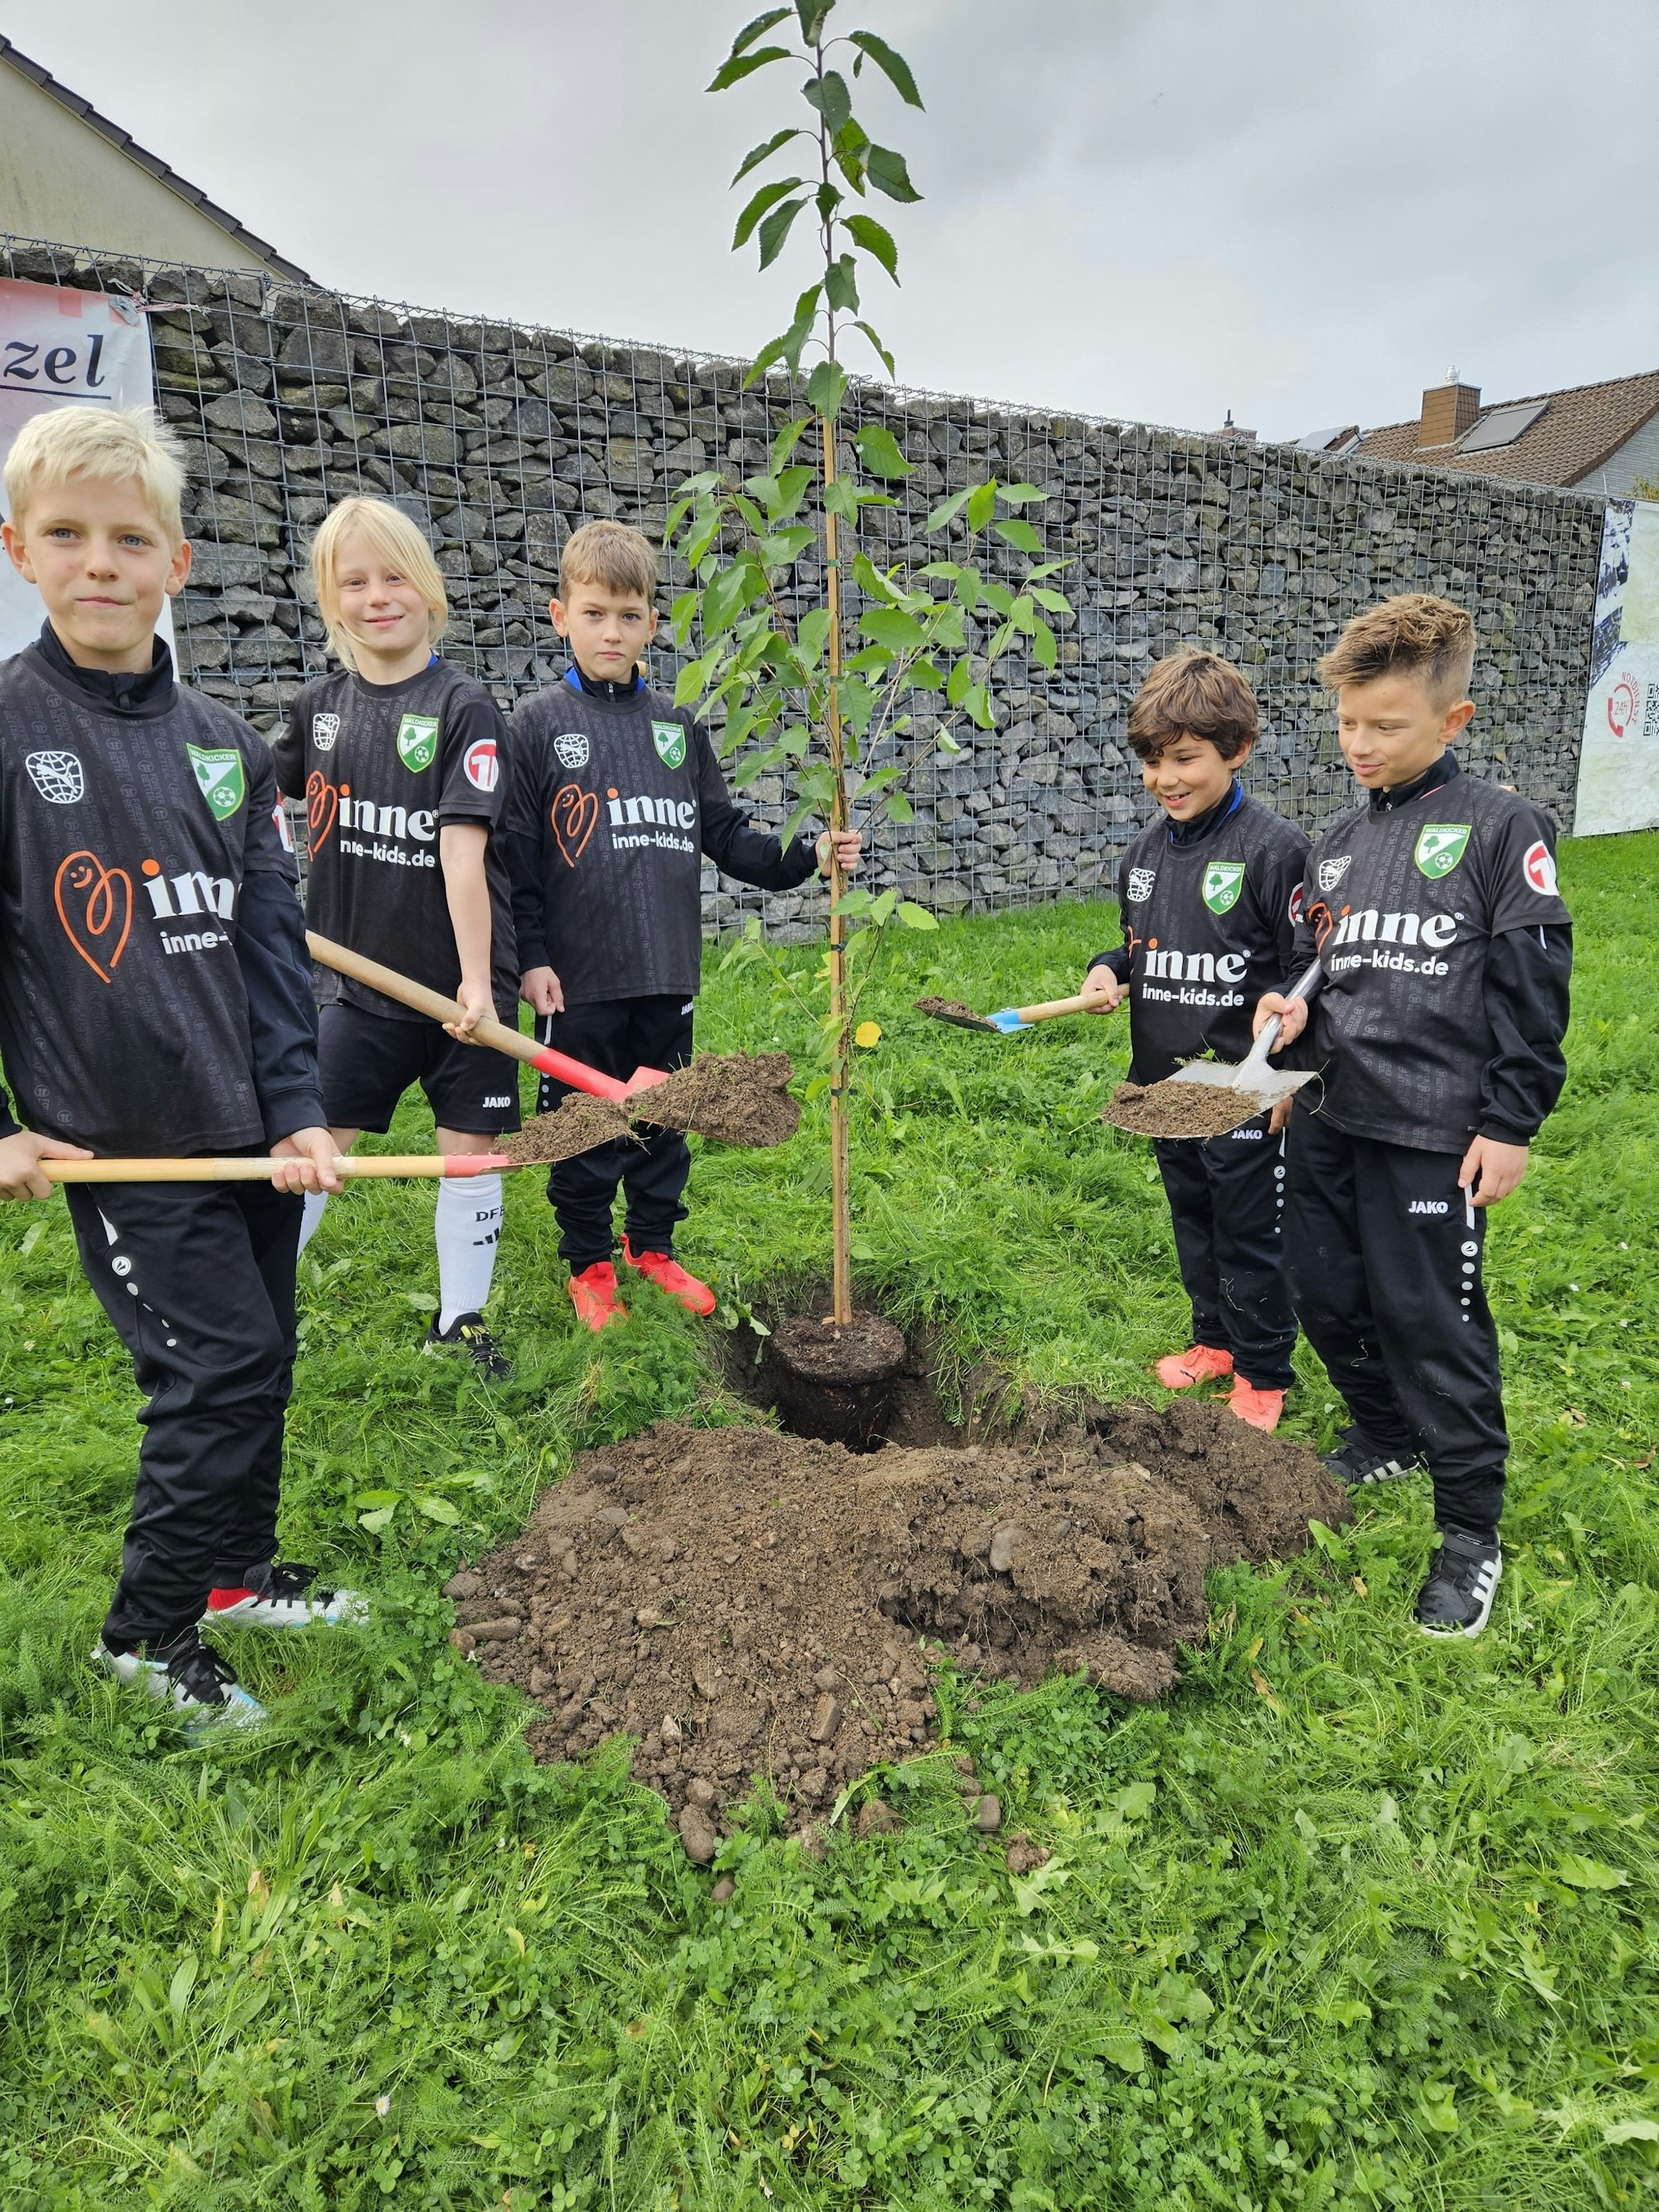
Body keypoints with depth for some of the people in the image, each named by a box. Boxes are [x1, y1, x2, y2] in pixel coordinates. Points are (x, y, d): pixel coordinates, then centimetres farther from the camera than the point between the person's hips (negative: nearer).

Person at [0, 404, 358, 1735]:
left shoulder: (225, 744, 6)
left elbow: (270, 940, 5)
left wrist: (296, 1110, -2)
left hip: (247, 1127, 6)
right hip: (120, 1140, -5)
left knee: (261, 1362, 16)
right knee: (221, 1369, -3)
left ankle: (236, 1571, 38)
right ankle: (149, 1631, 20)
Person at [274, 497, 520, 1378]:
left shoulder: (462, 706, -9)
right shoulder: (318, 706, 4)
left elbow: (462, 851, -18)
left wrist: (477, 981, -21)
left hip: (456, 982, -3)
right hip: (357, 981, 3)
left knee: (471, 1148, 5)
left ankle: (459, 1322, 21)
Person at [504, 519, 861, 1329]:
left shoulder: (678, 727, 10)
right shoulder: (537, 724, -2)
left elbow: (726, 837, 12)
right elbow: (516, 854, -5)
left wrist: (804, 858, -1)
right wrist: (530, 957, -10)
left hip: (667, 973, 4)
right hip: (578, 981, -4)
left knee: (667, 1123, 15)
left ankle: (652, 1244, 34)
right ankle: (588, 1262, 26)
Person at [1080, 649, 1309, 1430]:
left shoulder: (1273, 847, -15)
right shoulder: (1144, 852, 6)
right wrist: (1108, 972, -2)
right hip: (1167, 1085, 7)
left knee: (1252, 1234, 7)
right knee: (1192, 1223, 20)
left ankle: (1262, 1372, 24)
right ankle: (1215, 1340, 39)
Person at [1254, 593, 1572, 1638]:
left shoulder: (1501, 827, -7)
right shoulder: (1337, 845, 12)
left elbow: (1534, 986, -8)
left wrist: (1511, 1124, -11)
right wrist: (1296, 1007, 3)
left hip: (1436, 1131, -7)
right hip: (1331, 1118, 7)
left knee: (1430, 1318, -2)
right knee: (1326, 1293, 15)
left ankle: (1472, 1531, 16)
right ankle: (1388, 1436, 41)